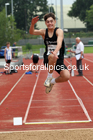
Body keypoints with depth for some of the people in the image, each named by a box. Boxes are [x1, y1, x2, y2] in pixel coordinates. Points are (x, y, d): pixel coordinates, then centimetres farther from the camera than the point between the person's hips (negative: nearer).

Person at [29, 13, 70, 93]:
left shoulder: (59, 31, -8)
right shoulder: (44, 32, 3)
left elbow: (59, 43, -27)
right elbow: (32, 32, -14)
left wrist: (55, 52, -48)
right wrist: (32, 24, -37)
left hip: (59, 59, 0)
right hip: (47, 59, 0)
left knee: (66, 76, -23)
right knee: (53, 56, -38)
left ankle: (52, 82, 10)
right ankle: (49, 78, -15)